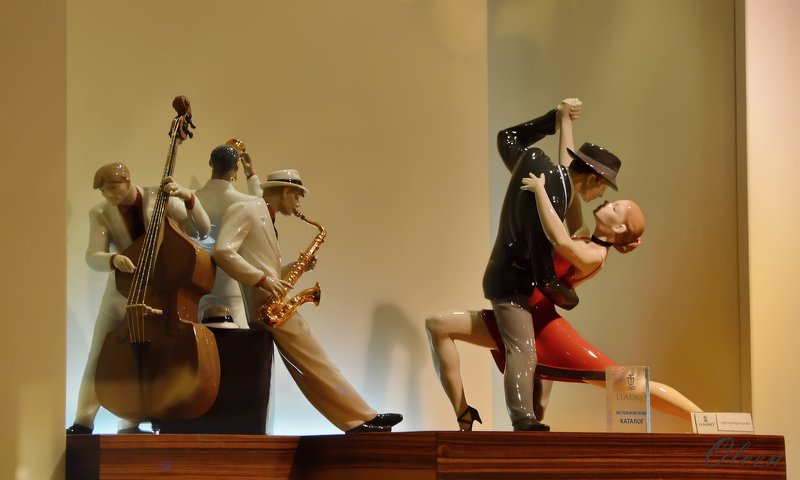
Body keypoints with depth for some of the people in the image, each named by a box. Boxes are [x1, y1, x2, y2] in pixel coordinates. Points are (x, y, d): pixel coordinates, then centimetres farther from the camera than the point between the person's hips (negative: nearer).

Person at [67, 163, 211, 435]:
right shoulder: (100, 214, -8)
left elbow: (202, 231, -15)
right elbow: (93, 257, -19)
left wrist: (188, 199, -30)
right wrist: (113, 259, -41)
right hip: (121, 293, 1)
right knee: (99, 358, 1)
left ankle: (130, 424, 8)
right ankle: (84, 421, 9)